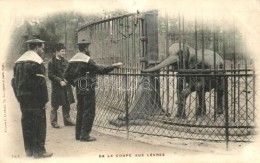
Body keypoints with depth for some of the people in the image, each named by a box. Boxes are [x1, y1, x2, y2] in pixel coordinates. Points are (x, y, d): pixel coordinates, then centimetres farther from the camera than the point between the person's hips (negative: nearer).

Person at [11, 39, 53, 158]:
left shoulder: (19, 61, 15)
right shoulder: (37, 61, -11)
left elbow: (14, 81, 14)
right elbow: (40, 82, -17)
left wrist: (19, 96, 16)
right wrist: (44, 99, -12)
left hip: (23, 99, 8)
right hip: (35, 99, -8)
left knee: (27, 124, 13)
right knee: (39, 124, 0)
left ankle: (29, 150, 20)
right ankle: (39, 151, 3)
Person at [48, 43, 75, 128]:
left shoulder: (65, 61, 11)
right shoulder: (52, 62, -9)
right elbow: (50, 75, -12)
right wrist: (60, 81, -18)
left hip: (66, 86, 6)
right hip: (57, 87, -6)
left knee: (67, 104, 12)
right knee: (55, 105, 2)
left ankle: (67, 120, 24)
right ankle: (53, 122, 12)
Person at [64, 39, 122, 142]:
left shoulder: (73, 60, 9)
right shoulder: (87, 60, -14)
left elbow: (67, 75, 11)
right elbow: (100, 70, -19)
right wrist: (113, 66, -13)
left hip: (79, 90, 8)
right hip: (88, 89, -8)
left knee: (80, 111, 14)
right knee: (89, 112, -1)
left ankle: (78, 134, 19)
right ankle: (85, 135, 0)